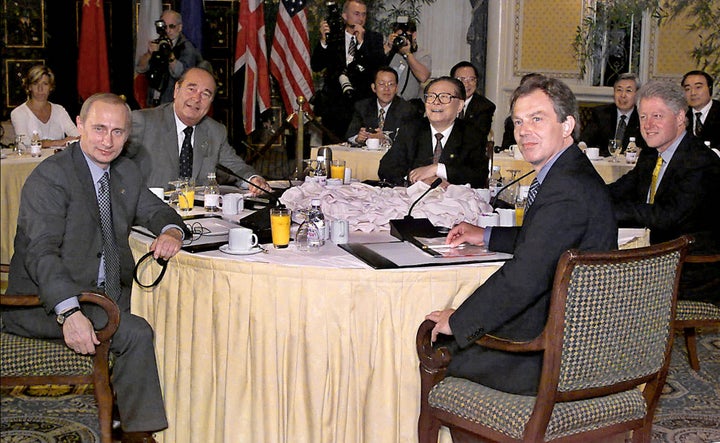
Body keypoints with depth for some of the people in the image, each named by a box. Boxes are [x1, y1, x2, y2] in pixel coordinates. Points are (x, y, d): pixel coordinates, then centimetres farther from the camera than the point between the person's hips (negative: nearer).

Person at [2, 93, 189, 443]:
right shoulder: (49, 177, -13)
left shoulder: (126, 172, 11)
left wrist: (170, 231, -5)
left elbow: (154, 209, 23)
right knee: (135, 333, -26)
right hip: (44, 305, -7)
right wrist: (70, 312, -38)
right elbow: (40, 253, -23)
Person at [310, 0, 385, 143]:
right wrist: (323, 41, -13)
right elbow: (316, 66, 0)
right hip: (334, 104, 1)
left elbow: (381, 65, -6)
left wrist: (361, 42, -12)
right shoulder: (332, 37, 8)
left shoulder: (374, 38, 9)